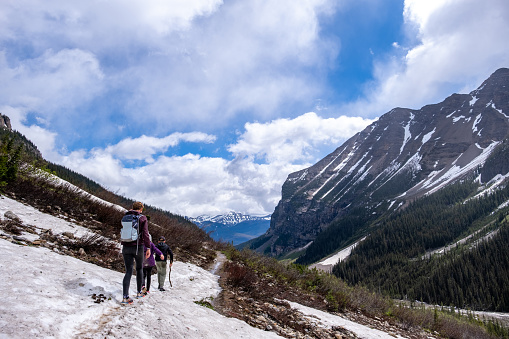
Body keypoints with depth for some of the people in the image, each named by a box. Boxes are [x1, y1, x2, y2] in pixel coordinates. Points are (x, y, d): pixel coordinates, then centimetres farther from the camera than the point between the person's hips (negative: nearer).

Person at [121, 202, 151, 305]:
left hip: (126, 247, 3)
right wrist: (148, 247, -12)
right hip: (138, 247, -3)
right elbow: (145, 233, -14)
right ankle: (139, 292, 26)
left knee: (128, 271, 2)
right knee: (139, 269, 17)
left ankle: (125, 297, -9)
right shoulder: (143, 218, -5)